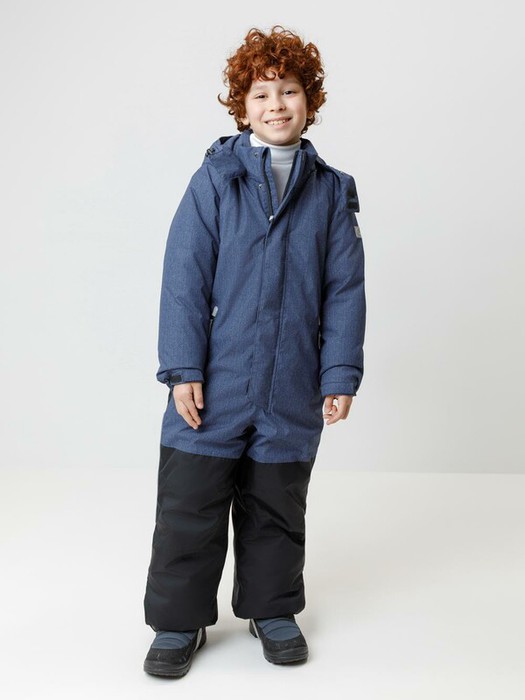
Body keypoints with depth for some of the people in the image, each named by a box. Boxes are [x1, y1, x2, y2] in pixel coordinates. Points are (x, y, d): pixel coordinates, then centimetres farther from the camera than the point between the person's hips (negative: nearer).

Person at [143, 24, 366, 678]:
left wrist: (340, 374, -1)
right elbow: (184, 279, -4)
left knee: (276, 510, 15)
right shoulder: (214, 181, -1)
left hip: (291, 391, 2)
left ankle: (273, 608, 36)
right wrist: (183, 369, -11)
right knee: (190, 504, 6)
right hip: (214, 384, -1)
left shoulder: (331, 192, 6)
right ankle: (179, 621, 24)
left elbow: (345, 289, 5)